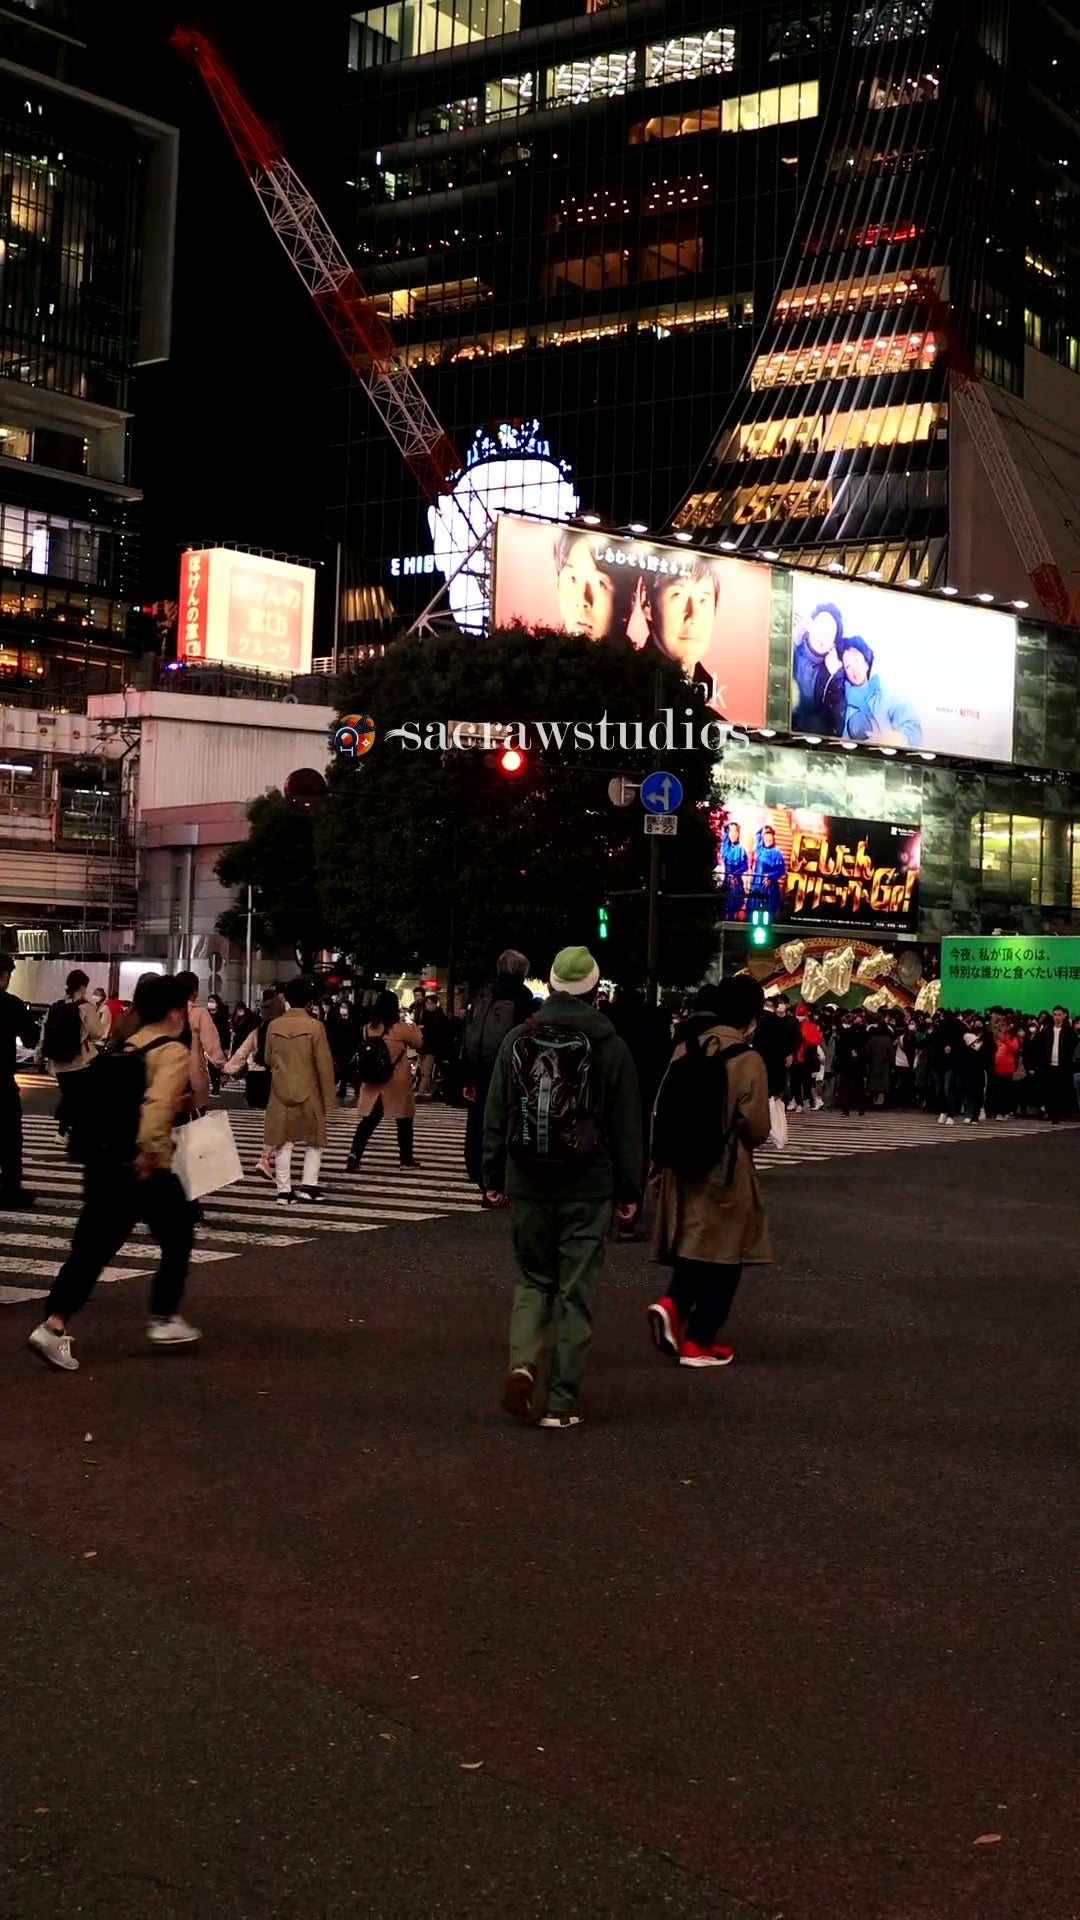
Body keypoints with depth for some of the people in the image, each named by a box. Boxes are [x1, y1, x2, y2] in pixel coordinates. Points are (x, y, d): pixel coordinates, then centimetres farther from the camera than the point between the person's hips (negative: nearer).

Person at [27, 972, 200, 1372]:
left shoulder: (120, 1049, 14)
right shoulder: (172, 1051, -10)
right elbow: (158, 1104, -26)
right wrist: (150, 1152, -25)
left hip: (101, 1162, 7)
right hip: (144, 1168, -7)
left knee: (92, 1246, 6)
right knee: (177, 1236, 14)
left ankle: (54, 1326, -4)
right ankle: (164, 1320, 19)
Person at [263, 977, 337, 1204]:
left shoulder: (274, 1026, -1)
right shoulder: (315, 1026, -11)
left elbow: (268, 1059, 11)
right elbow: (324, 1065, -11)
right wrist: (328, 1097, -4)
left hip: (280, 1092, 3)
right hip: (308, 1093, -3)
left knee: (283, 1141, 6)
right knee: (314, 1140, 11)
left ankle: (284, 1190, 4)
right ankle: (308, 1185, 4)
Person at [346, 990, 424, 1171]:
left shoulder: (369, 1028, 1)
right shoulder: (400, 1028, -12)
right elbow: (418, 1043, 1)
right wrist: (413, 1025, 19)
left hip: (373, 1081, 4)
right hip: (397, 1083, -4)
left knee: (369, 1120, 5)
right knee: (404, 1120, 11)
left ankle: (354, 1156, -7)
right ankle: (406, 1157, 20)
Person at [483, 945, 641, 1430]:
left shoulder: (517, 1041, 0)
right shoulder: (610, 1047, -5)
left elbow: (496, 1115, 4)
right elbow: (626, 1128, -2)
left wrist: (493, 1176, 13)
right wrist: (629, 1190, 5)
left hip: (527, 1186, 2)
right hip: (588, 1189, -2)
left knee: (533, 1279, 18)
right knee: (576, 1291, 5)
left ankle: (523, 1362, -5)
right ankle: (562, 1400, 7)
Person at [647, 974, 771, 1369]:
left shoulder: (685, 1050, 1)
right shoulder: (748, 1060, -14)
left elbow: (662, 1109, 5)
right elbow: (757, 1129, -14)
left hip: (683, 1165, 5)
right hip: (726, 1173, -5)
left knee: (692, 1245, 19)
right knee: (721, 1254, 8)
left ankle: (672, 1304, -5)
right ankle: (699, 1341, 11)